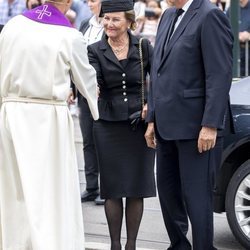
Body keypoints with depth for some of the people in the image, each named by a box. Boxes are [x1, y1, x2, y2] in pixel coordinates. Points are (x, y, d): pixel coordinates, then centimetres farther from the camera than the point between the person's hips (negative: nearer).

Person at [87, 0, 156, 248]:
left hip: (140, 124, 0)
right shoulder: (95, 51, -1)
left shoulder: (143, 47, 1)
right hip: (108, 125, 0)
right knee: (112, 188, 3)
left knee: (137, 188, 4)